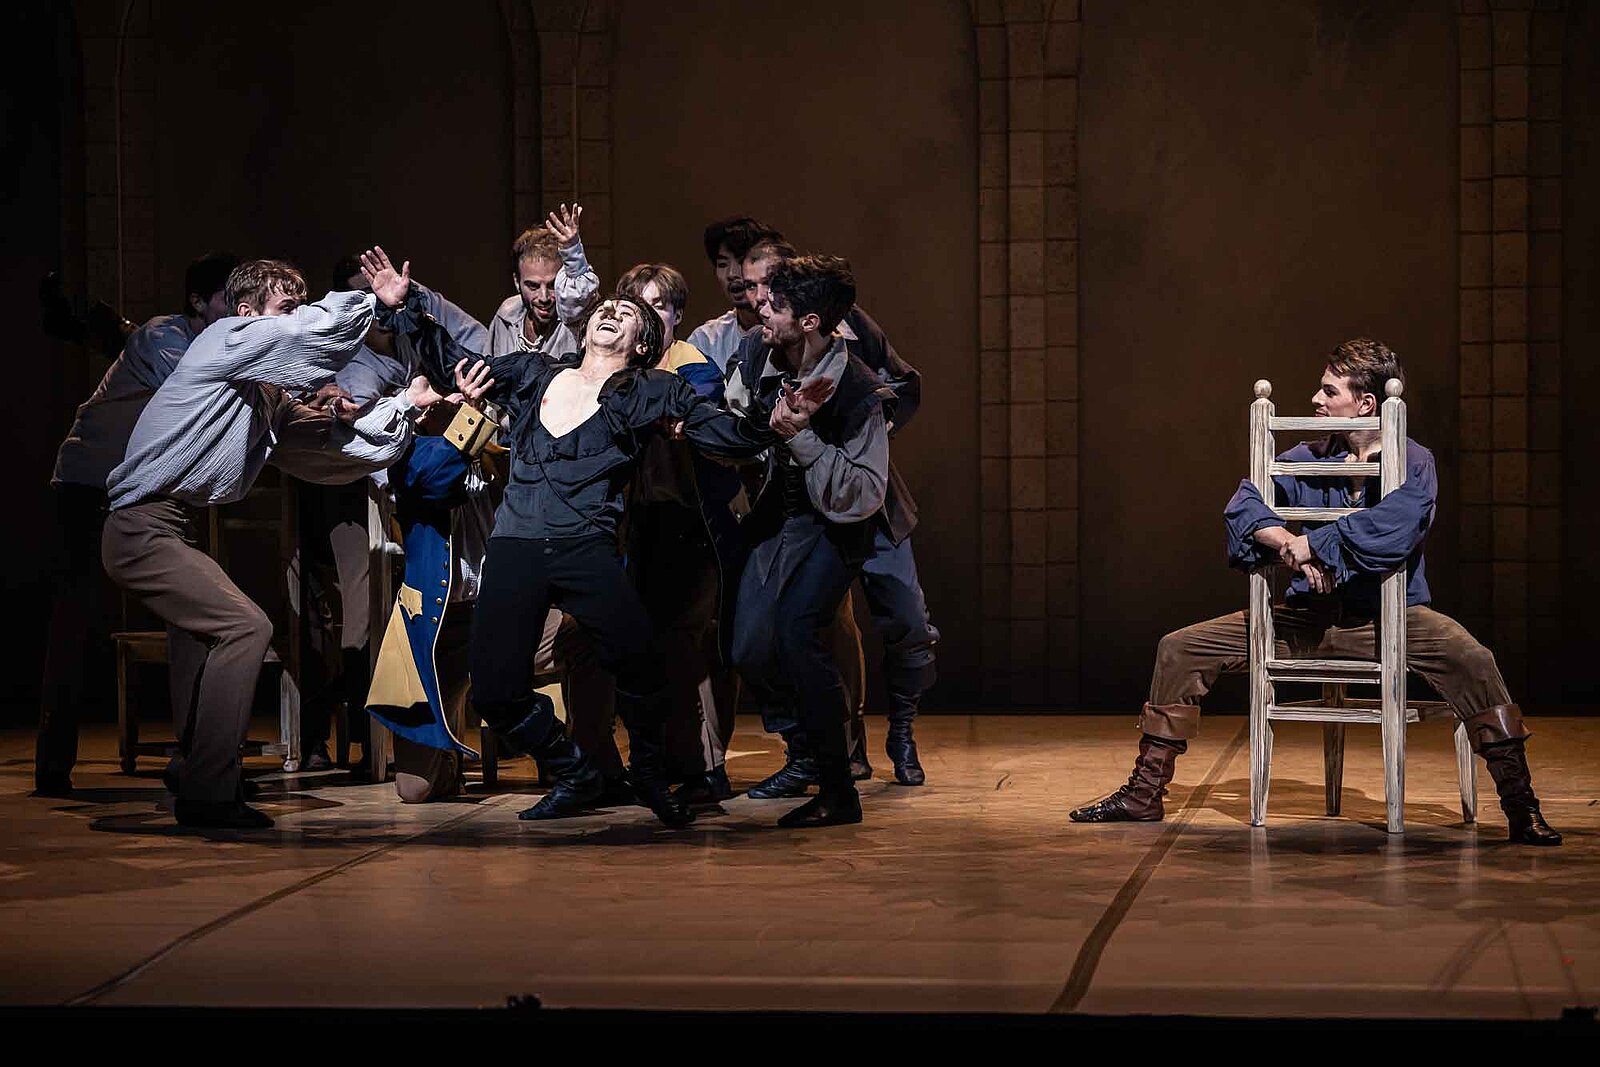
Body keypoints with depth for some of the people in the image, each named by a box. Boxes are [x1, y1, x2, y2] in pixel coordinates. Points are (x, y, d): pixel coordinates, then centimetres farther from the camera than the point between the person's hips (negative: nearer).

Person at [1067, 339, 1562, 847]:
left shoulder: (1413, 463, -4)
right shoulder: (1307, 460, 9)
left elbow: (1390, 529, -25)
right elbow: (1244, 505, -5)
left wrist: (1313, 543, -20)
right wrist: (1287, 544, -23)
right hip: (1308, 617, 5)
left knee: (1471, 659, -34)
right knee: (1180, 648, -3)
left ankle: (1520, 808, -26)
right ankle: (1145, 794, 7)